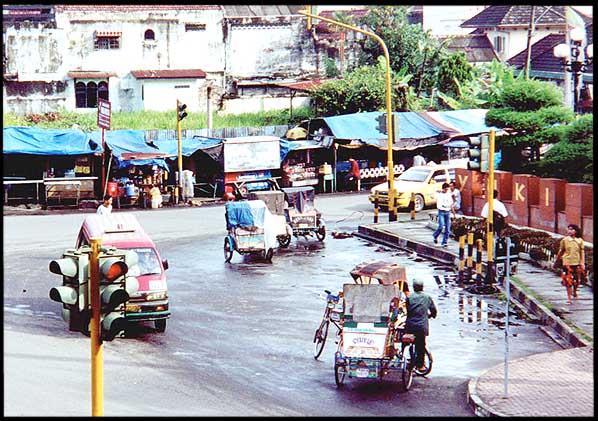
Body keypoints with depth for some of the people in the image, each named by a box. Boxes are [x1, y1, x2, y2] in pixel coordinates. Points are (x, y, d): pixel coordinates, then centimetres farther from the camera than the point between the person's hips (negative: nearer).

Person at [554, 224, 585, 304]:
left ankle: (574, 291, 42)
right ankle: (569, 298, 1)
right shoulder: (564, 240, -1)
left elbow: (582, 252, 5)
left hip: (577, 263, 2)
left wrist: (582, 263, -2)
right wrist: (556, 261, 13)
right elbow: (560, 251, 8)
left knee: (577, 280, 12)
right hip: (567, 263, -2)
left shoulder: (580, 240, 2)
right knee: (568, 281, -5)